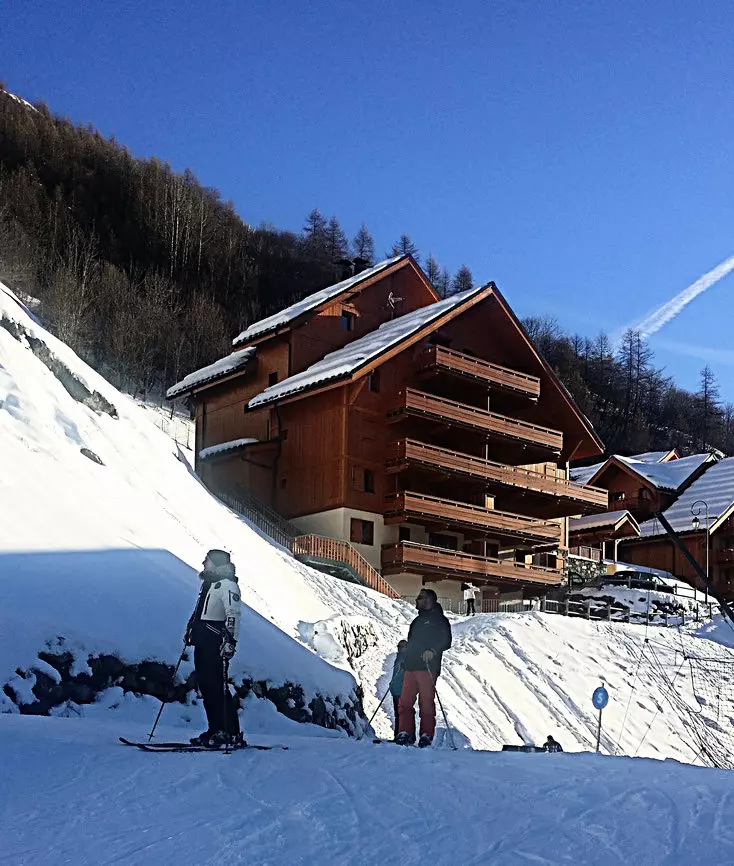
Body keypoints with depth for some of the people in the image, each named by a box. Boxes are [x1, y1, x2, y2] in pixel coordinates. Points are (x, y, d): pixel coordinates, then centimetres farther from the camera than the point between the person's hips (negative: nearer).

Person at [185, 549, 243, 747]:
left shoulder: (227, 584, -9)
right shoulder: (207, 583, 21)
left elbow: (233, 615, -19)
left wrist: (230, 641, -26)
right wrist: (190, 629, 26)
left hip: (216, 644, -10)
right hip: (202, 643, 10)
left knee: (217, 687, -12)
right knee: (205, 686, 8)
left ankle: (231, 733, -10)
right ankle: (215, 730, 12)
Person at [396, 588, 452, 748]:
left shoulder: (438, 620, 4)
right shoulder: (417, 621, 27)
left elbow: (446, 641, -6)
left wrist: (433, 651, -21)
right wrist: (404, 658, 19)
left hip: (427, 667, -7)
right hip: (410, 666, 7)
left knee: (426, 703, -7)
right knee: (404, 702, -2)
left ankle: (427, 736, -3)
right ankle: (406, 734, 0)